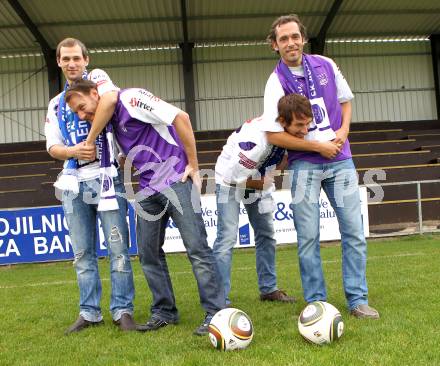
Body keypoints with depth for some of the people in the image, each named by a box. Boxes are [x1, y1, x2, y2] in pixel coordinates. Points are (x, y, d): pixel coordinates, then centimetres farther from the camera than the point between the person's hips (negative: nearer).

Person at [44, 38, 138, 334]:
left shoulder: (97, 78, 3)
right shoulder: (56, 104, 19)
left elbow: (110, 98, -21)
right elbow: (52, 147, 11)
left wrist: (91, 141, -18)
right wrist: (73, 151, -11)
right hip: (73, 182, 6)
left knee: (118, 248, -4)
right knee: (83, 253, 8)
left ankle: (123, 310, 3)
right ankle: (89, 312, 16)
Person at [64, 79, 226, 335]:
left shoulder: (130, 99, -11)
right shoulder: (108, 121, 14)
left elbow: (180, 117, -17)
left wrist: (193, 165, -15)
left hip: (177, 181, -9)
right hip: (148, 189, 9)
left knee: (197, 247, -8)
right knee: (148, 253, 8)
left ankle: (216, 313, -2)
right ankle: (165, 312, 20)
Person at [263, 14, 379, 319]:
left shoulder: (326, 65, 5)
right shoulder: (277, 82, -6)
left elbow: (345, 100, 19)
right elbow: (274, 135, -11)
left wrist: (344, 129, -1)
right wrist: (318, 146, -12)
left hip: (340, 160, 3)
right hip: (304, 165, -3)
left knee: (354, 231, 2)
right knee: (308, 238, -2)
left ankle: (357, 299, 11)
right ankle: (316, 303, 10)